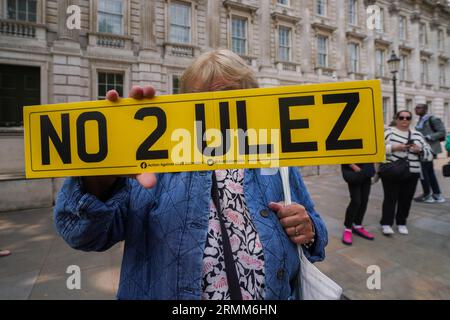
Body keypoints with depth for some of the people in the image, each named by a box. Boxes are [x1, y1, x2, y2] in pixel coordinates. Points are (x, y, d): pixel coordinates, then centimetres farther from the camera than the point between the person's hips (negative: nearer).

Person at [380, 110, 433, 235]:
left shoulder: (417, 135, 14)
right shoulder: (388, 131, 0)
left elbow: (429, 154, 15)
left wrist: (419, 150, -6)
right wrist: (394, 147, -19)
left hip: (412, 174, 4)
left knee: (406, 199, 8)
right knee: (390, 198, -3)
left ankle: (401, 223, 23)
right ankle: (386, 224, 5)